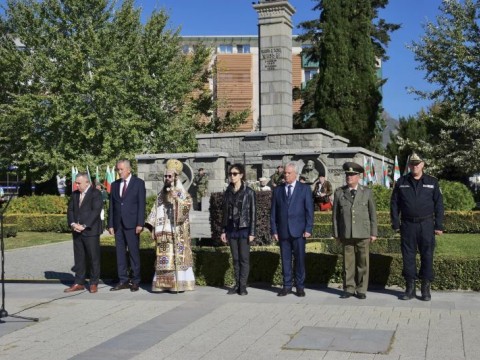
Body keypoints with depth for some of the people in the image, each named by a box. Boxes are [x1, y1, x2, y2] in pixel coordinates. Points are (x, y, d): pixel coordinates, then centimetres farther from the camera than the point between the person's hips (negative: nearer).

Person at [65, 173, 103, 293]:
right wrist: (72, 224, -7)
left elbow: (95, 211, -14)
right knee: (79, 258, 8)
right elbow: (70, 210, 11)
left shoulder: (96, 194, -6)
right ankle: (79, 283, 14)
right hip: (77, 232, 6)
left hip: (90, 231, -6)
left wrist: (84, 226, -19)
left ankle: (94, 283, 8)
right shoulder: (74, 194, 14)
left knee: (94, 258, 0)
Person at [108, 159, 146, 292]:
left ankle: (135, 281, 6)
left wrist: (140, 224, -12)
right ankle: (123, 280, 11)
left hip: (132, 224, -4)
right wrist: (110, 224, 6)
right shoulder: (115, 185, 14)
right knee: (120, 252, 5)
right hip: (118, 224, 5)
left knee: (134, 252, -1)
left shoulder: (138, 183, 0)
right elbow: (111, 205, 12)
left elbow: (141, 204, -5)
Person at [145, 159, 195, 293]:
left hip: (177, 233, -5)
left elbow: (187, 205, -15)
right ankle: (163, 284, 8)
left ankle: (179, 284, -1)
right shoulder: (161, 194, 14)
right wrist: (152, 228, 6)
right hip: (163, 233, 5)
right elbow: (155, 211, 14)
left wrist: (176, 198, -24)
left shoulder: (182, 193, 0)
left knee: (178, 257, -5)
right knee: (163, 258, 3)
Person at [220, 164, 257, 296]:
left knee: (244, 259, -1)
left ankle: (243, 286, 3)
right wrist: (223, 231, 9)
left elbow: (253, 213, -5)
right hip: (231, 230, 4)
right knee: (235, 259, 7)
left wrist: (252, 232, -9)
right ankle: (237, 284, 12)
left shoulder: (248, 192, -4)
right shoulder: (227, 192, 9)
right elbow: (225, 213, 13)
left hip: (244, 229, -4)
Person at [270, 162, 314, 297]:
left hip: (298, 231, -2)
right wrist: (274, 230, 2)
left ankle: (300, 286, 11)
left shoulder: (305, 189, 3)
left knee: (300, 259, 1)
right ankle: (287, 286, 14)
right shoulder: (277, 190, 10)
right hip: (283, 231, 2)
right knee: (285, 260, 5)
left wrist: (308, 229, -7)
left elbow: (309, 210, 0)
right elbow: (273, 212, 9)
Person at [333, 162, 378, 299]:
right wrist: (336, 233, 4)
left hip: (363, 234, 0)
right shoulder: (339, 192, 6)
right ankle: (349, 288, 13)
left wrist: (373, 233, 3)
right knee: (348, 262, 3)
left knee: (362, 262, 2)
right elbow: (335, 214, 7)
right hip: (346, 234, 0)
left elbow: (372, 213, 6)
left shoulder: (367, 192, 5)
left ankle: (361, 290, 12)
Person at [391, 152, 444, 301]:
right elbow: (394, 204, 7)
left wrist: (439, 226, -1)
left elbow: (439, 205, 4)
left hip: (426, 225, -1)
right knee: (408, 256, 3)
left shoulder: (432, 182, 5)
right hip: (407, 225, 1)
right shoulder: (401, 182, 6)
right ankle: (410, 288, 12)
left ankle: (426, 289, 11)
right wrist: (395, 224, 1)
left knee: (427, 256, 1)